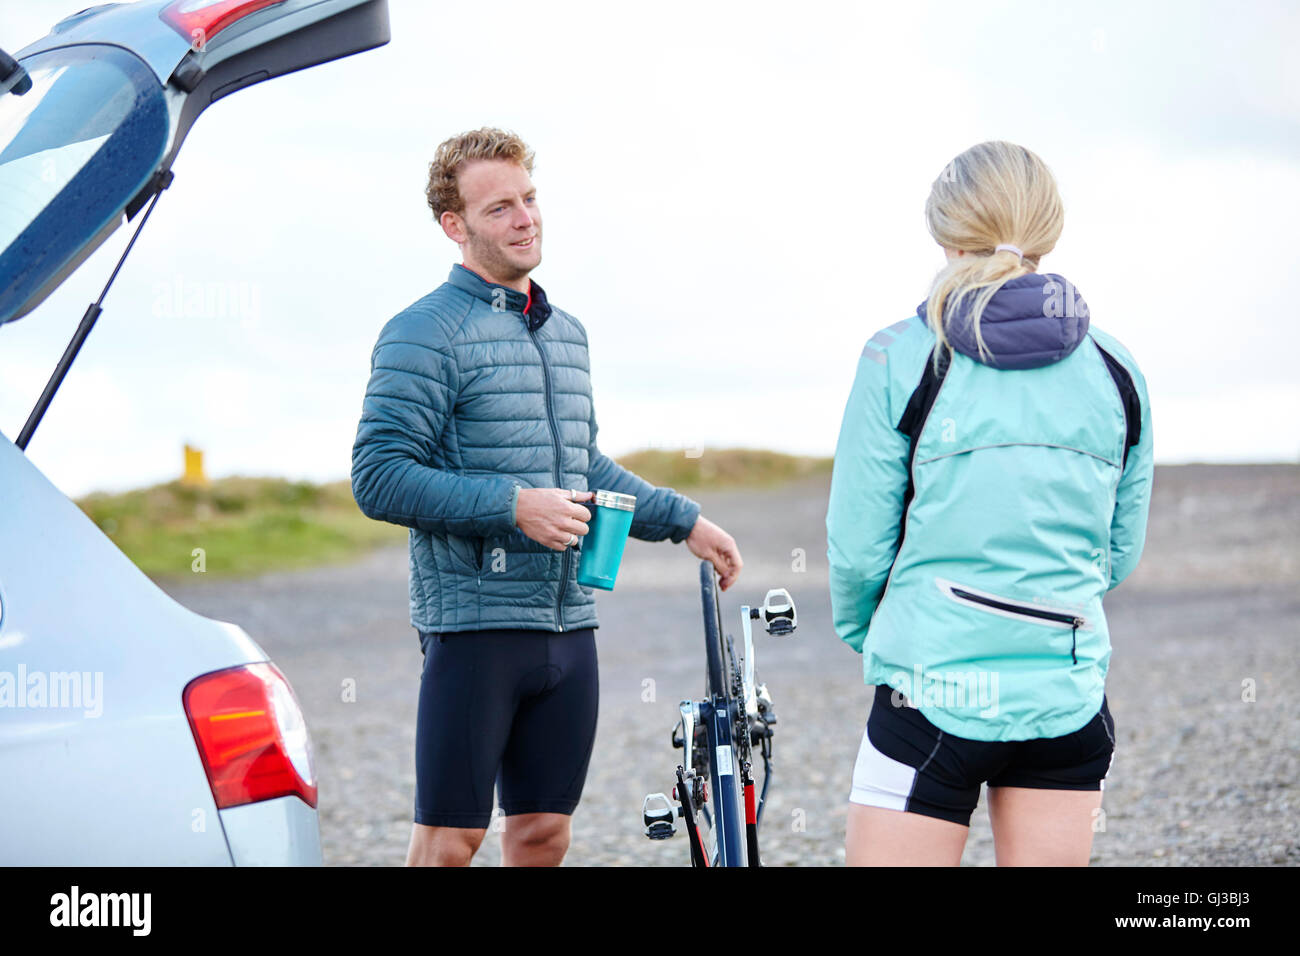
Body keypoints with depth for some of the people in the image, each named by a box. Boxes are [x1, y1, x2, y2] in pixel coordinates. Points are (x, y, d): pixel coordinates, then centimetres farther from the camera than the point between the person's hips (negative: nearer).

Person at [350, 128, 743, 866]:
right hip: (475, 622, -7)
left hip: (569, 624, 7)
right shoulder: (425, 334, -7)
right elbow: (379, 478, -14)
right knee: (451, 837, -4)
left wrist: (682, 520, 23)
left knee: (544, 831, 9)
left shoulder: (568, 333, 18)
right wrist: (513, 505, -18)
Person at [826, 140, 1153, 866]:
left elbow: (857, 547, -3)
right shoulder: (1116, 370, 4)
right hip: (1070, 694, 4)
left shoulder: (903, 359, -5)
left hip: (934, 694, -3)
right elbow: (1122, 555, 11)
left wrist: (860, 634, 16)